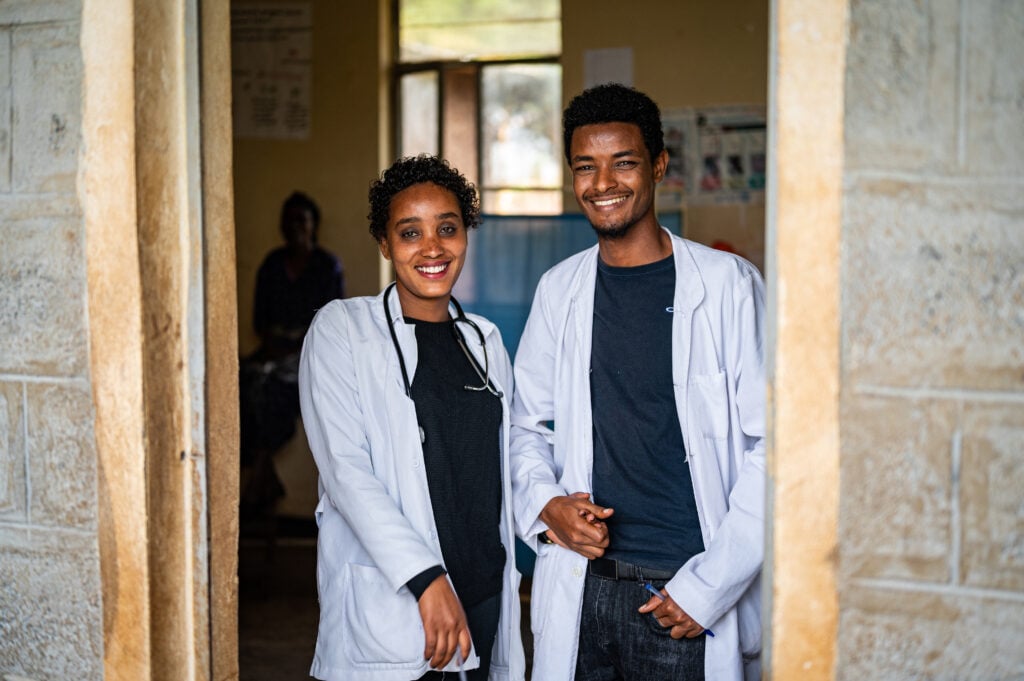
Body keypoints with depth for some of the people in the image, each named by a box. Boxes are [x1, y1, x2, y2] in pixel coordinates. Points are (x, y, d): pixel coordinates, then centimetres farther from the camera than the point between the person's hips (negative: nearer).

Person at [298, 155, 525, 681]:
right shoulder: (341, 330, -4)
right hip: (389, 605, -4)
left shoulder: (484, 340, 12)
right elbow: (345, 469, -14)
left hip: (483, 595, 5)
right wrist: (427, 578, -21)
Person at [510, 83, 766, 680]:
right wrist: (546, 504, -3)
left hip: (689, 600, -3)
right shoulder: (559, 289, 7)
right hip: (579, 590, 3)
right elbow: (528, 425, 16)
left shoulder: (728, 284, -6)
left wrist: (708, 586, -11)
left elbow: (772, 445, -7)